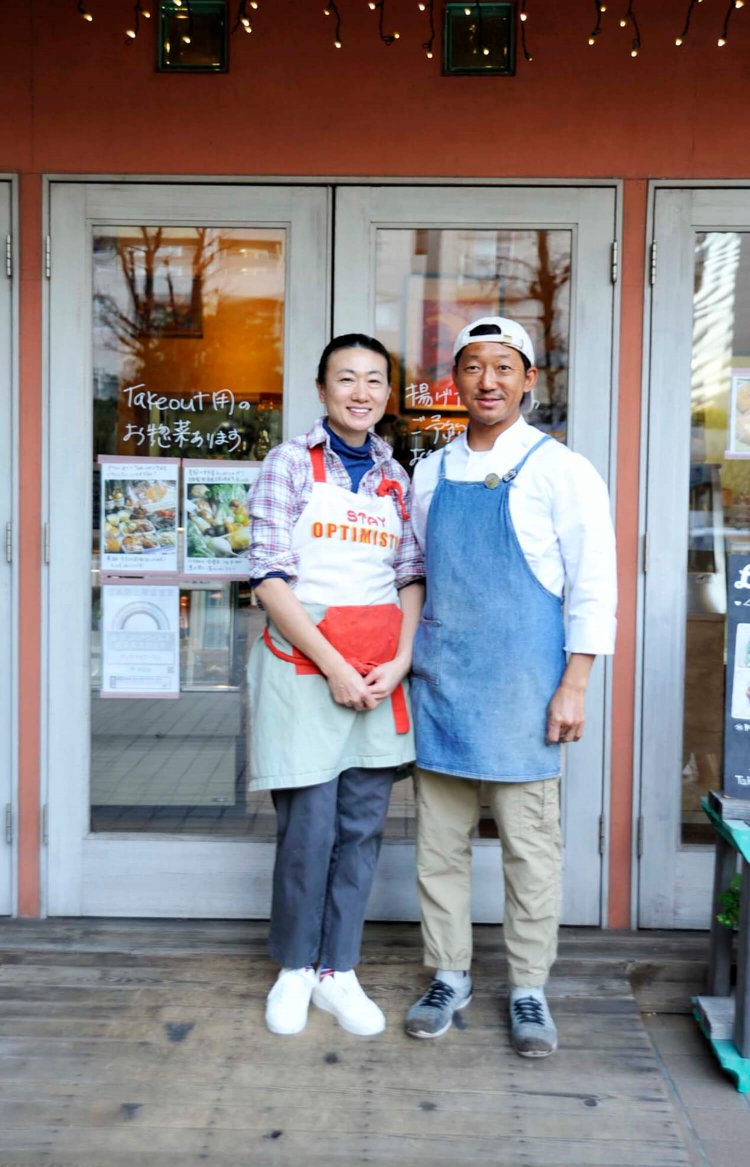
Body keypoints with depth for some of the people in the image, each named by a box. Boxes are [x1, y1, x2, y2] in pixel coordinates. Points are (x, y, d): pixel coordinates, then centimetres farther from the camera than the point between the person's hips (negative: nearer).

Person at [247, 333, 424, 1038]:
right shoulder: (291, 463, -3)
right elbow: (270, 577, -9)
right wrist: (335, 667, -14)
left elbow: (410, 576, 10)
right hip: (304, 665, -4)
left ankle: (338, 973, 24)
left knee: (363, 825, 8)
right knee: (308, 827, 1)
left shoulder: (396, 477, 11)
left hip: (381, 674, 4)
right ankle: (294, 969, 23)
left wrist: (400, 661, -5)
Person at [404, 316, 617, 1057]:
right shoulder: (430, 474, 9)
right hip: (439, 681, 4)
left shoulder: (560, 472, -4)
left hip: (520, 686, -4)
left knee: (529, 843, 5)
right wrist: (406, 664, 10)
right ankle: (449, 977, 26)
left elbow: (594, 586, -5)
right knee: (439, 840, 10)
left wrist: (573, 686, -10)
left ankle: (528, 990, 20)